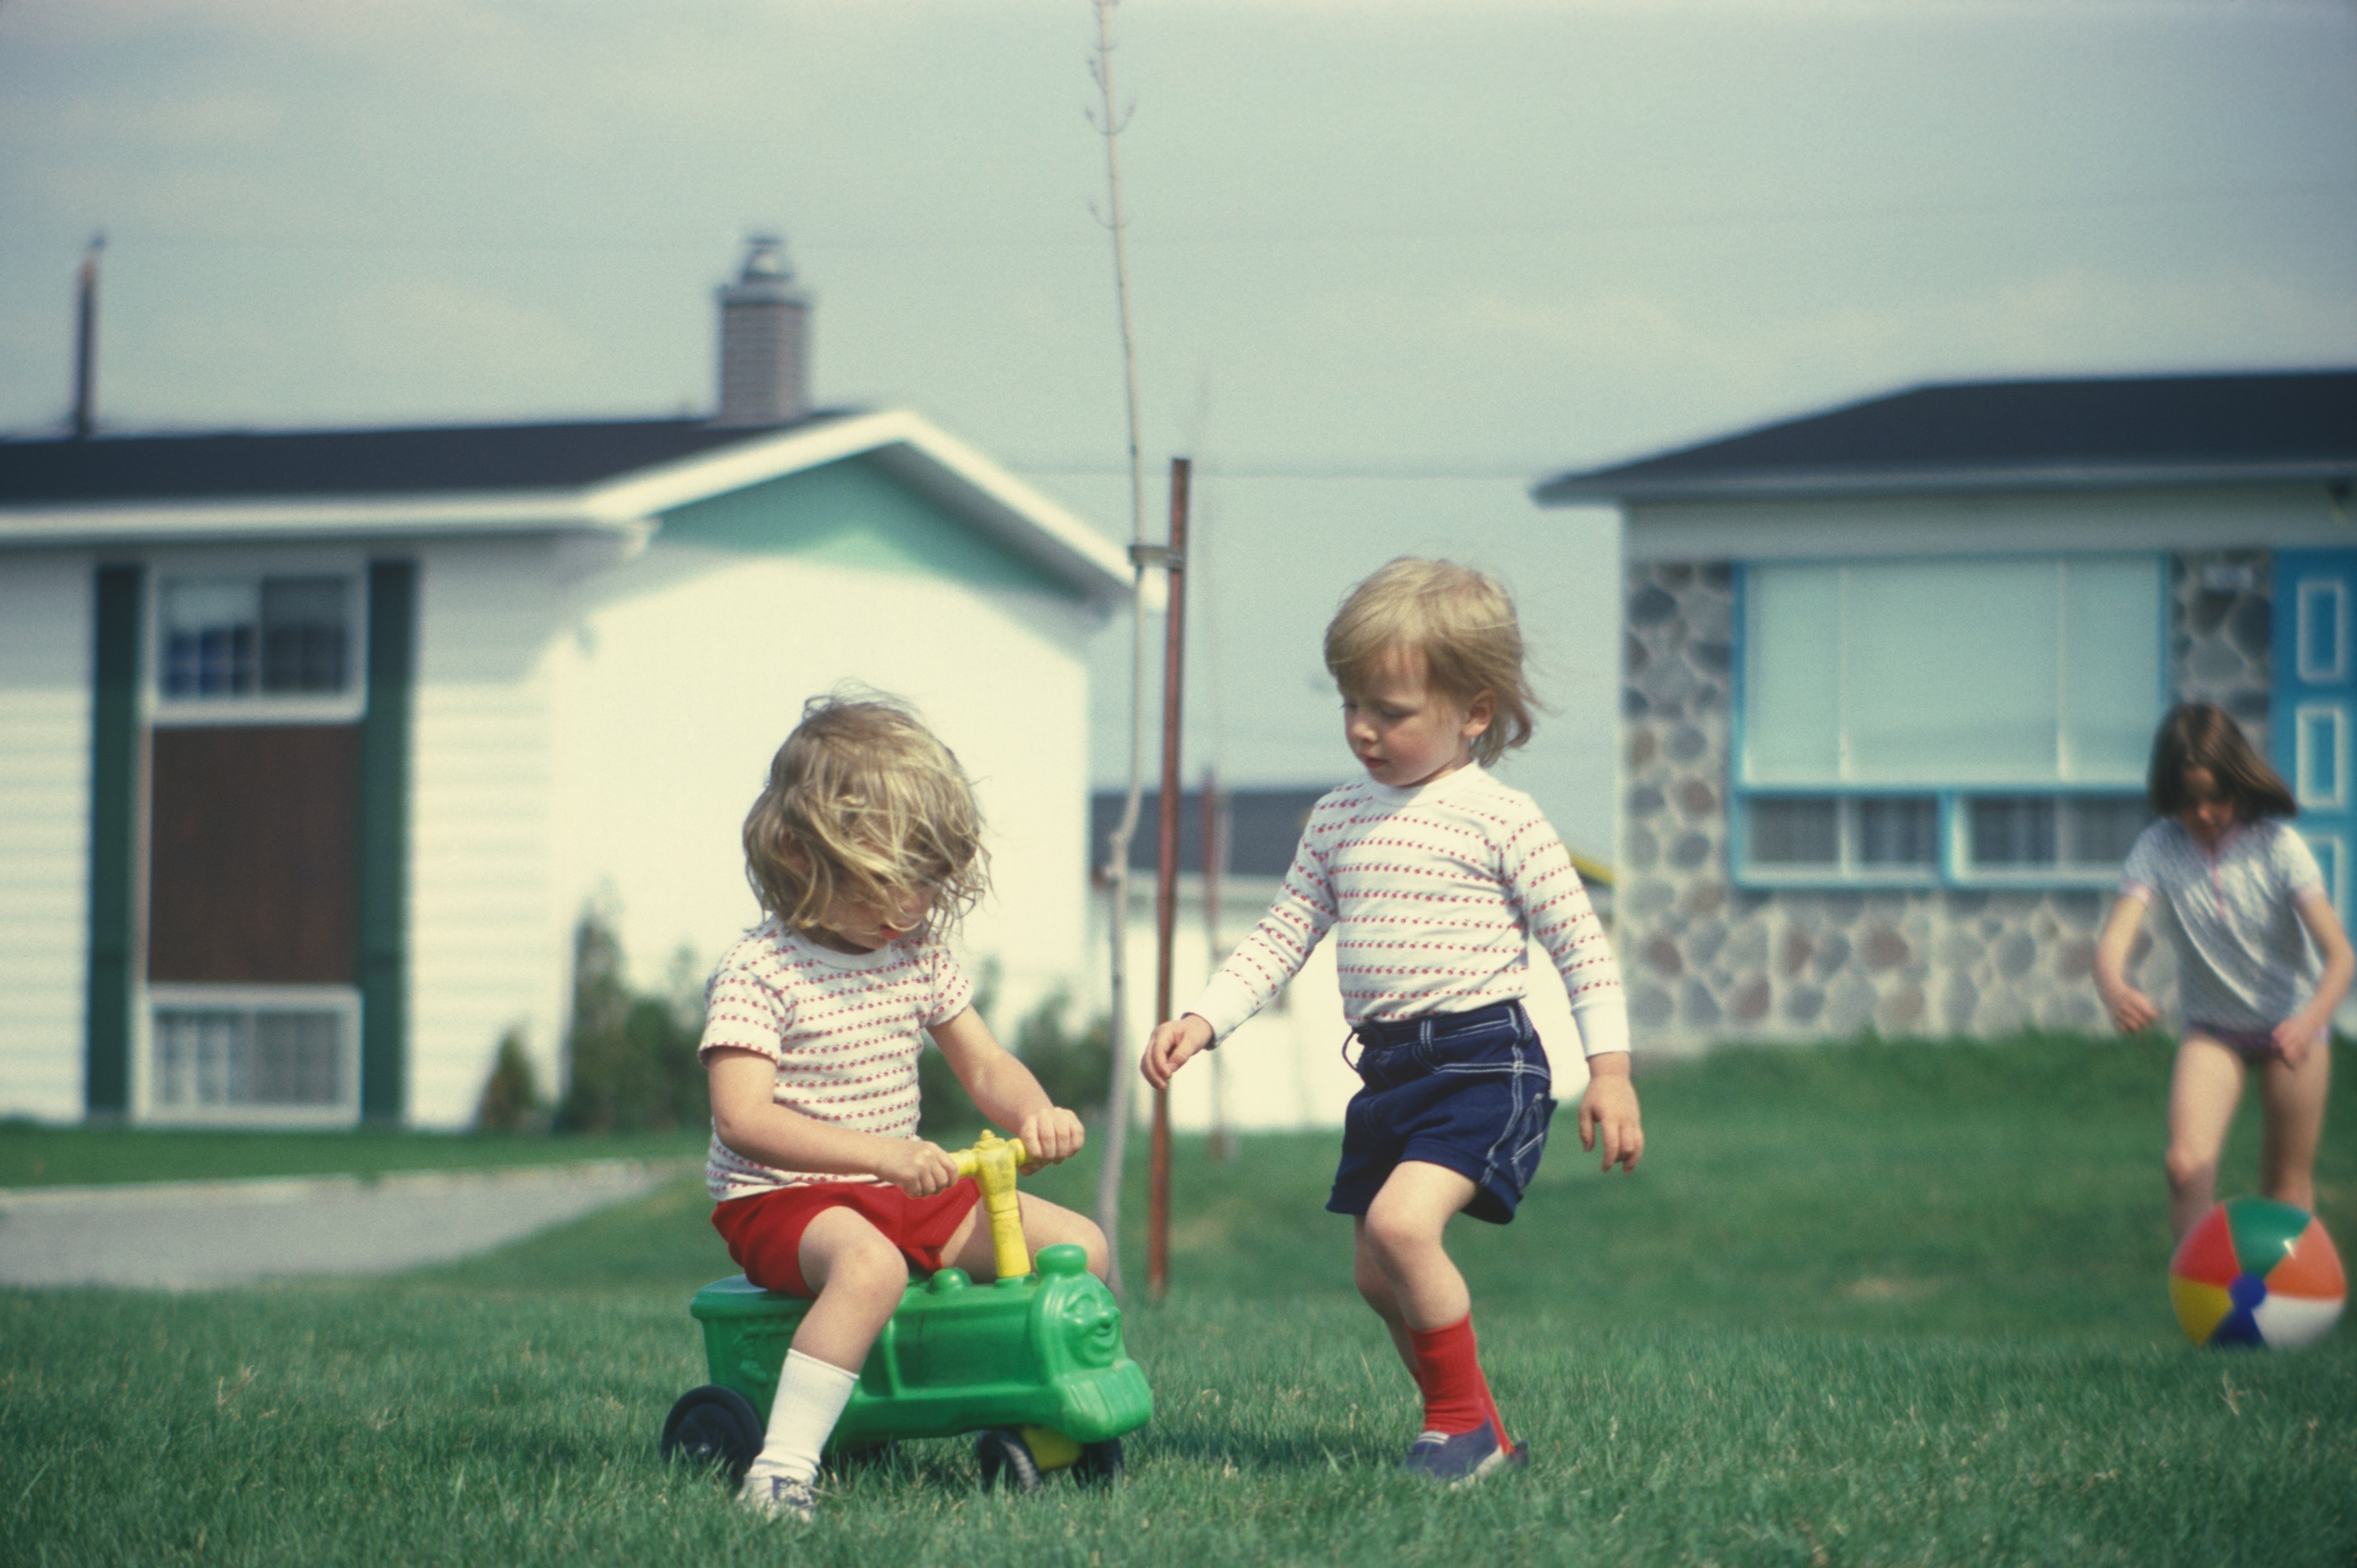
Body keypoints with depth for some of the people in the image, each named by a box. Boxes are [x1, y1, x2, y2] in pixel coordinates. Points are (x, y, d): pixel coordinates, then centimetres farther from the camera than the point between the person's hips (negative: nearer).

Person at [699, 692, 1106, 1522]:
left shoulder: (920, 952, 8)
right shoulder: (758, 974, -14)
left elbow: (986, 1067, 13)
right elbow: (743, 1118, -23)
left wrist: (1035, 1114, -13)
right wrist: (880, 1153, -33)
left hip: (901, 1190, 7)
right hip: (778, 1201, -7)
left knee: (1080, 1246, -3)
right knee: (870, 1264, -41)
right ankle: (782, 1469, -42)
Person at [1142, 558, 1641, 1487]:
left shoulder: (1499, 819, -6)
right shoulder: (1337, 819, 11)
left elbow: (1581, 946, -4)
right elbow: (1283, 938, 15)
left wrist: (1609, 1071, -9)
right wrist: (1202, 1020, 3)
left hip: (1483, 1060, -7)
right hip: (1385, 1073, 8)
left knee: (1399, 1222, -26)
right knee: (1377, 1275, 8)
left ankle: (1461, 1422, -11)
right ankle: (1479, 1437, 22)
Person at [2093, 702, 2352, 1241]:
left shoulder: (2278, 846, -21)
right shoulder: (2160, 848, -17)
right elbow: (2114, 937, -28)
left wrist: (2310, 1021, -46)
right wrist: (2114, 989, -53)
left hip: (2291, 1023, -1)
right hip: (2212, 1028, 1)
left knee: (2288, 1183, 5)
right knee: (2186, 1166, -19)